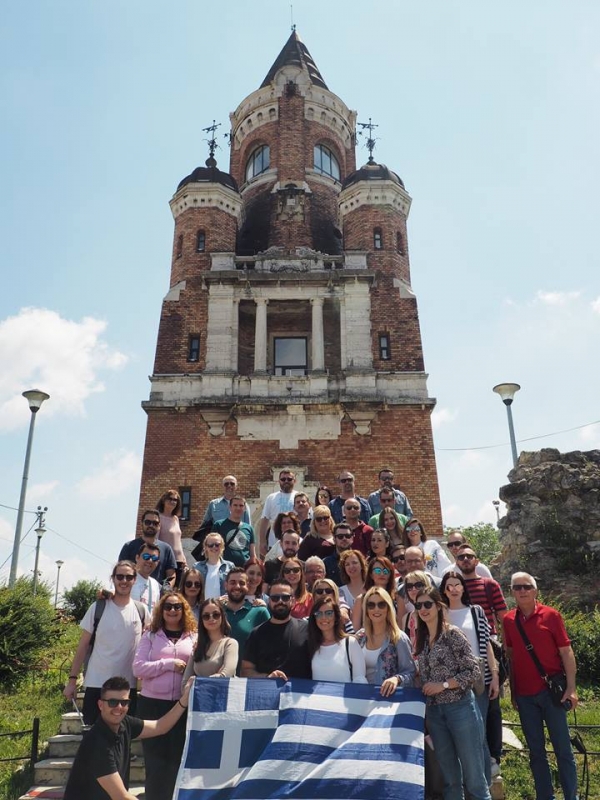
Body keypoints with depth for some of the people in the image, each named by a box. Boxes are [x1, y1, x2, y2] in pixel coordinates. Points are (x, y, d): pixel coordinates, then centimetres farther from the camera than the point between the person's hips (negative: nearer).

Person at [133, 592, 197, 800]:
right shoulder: (150, 636, 3)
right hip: (152, 704, -1)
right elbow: (138, 668, -7)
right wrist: (169, 664, -15)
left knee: (178, 757, 8)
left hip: (182, 705, 1)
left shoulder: (194, 637, 4)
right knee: (155, 759, 6)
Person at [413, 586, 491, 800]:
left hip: (460, 708, -6)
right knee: (450, 777, 14)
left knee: (473, 774, 3)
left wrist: (443, 684, -16)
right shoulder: (421, 639, 9)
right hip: (434, 711, 6)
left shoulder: (452, 633, -9)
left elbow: (473, 670, -11)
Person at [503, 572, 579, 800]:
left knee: (562, 748, 5)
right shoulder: (509, 620, 4)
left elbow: (566, 652, -5)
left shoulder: (551, 615, -5)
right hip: (524, 695, 3)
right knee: (535, 750, 11)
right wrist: (512, 691, 11)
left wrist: (571, 688, -10)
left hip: (551, 691, -3)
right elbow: (510, 655, 11)